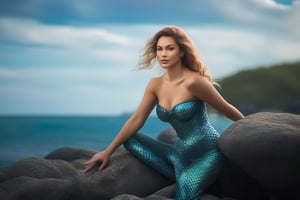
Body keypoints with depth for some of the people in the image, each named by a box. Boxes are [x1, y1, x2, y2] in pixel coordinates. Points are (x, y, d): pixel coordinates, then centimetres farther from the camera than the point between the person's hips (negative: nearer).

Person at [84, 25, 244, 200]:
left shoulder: (193, 81, -18)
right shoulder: (156, 85, 2)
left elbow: (226, 109, -6)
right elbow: (136, 120, 7)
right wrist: (108, 152, 8)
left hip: (206, 153, -7)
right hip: (181, 153, 7)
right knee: (130, 140, -4)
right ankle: (181, 176, -6)